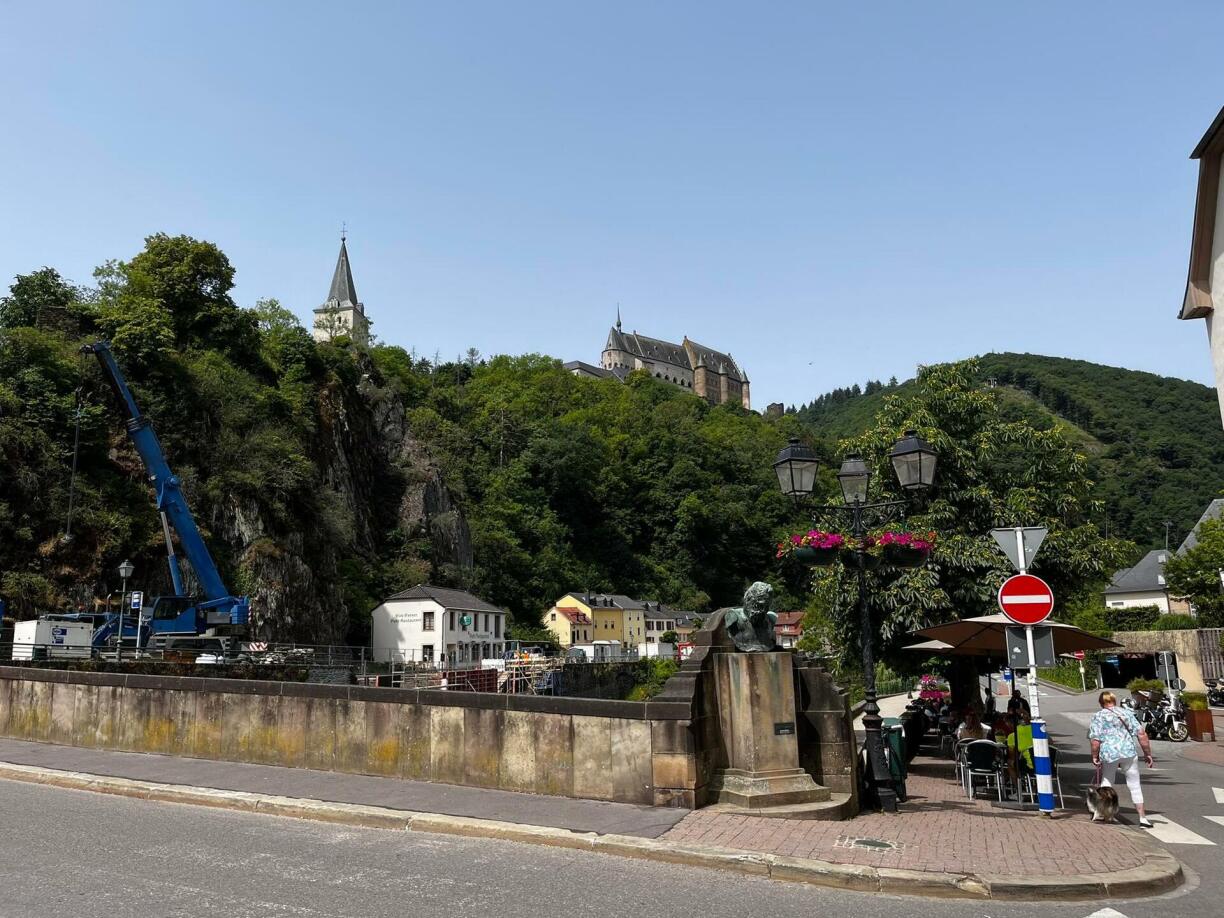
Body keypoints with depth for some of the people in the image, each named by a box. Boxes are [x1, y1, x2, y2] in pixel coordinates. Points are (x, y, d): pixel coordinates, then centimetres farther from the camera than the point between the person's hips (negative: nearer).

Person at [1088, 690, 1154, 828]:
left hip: (1108, 753, -2)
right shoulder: (1126, 713, 11)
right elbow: (1141, 734, 4)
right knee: (1134, 785, 10)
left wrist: (1095, 756, 5)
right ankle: (1142, 817, 10)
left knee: (1107, 783, 14)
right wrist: (1147, 753, 11)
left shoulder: (1097, 717, 3)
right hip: (1129, 752, 2)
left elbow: (1095, 740, -6)